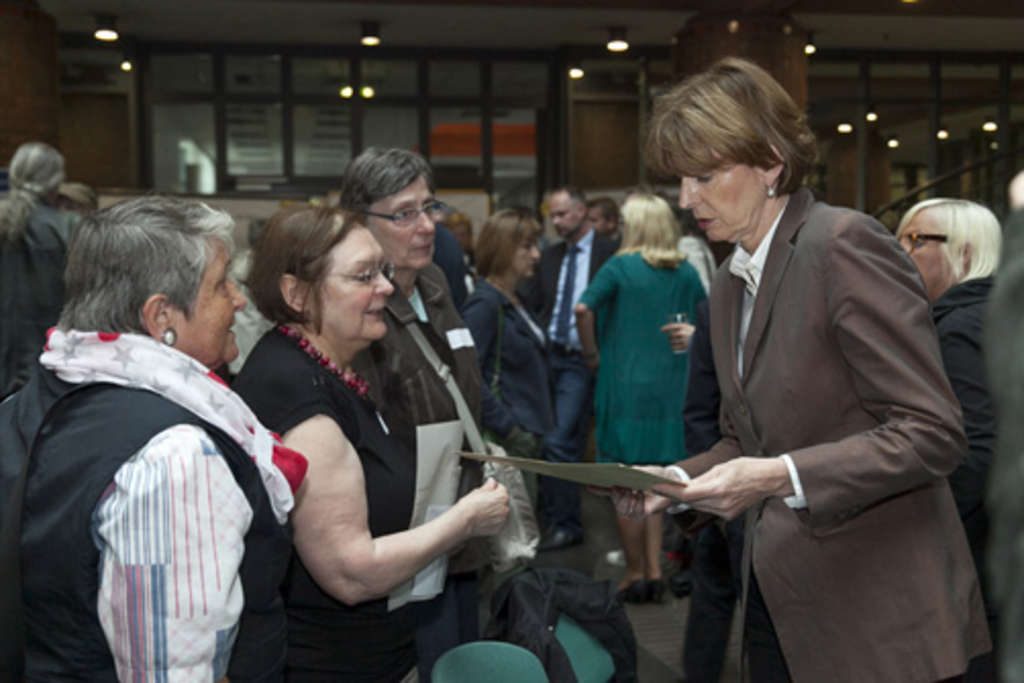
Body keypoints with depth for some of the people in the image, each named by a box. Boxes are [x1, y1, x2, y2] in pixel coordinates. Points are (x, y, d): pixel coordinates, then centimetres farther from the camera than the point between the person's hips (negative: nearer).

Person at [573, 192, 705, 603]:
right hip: (671, 387, 5)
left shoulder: (621, 267, -7)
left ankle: (635, 573, 10)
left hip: (625, 385, -4)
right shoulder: (686, 273, 6)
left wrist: (592, 355, -7)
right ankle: (654, 571, 12)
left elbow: (584, 308, -19)